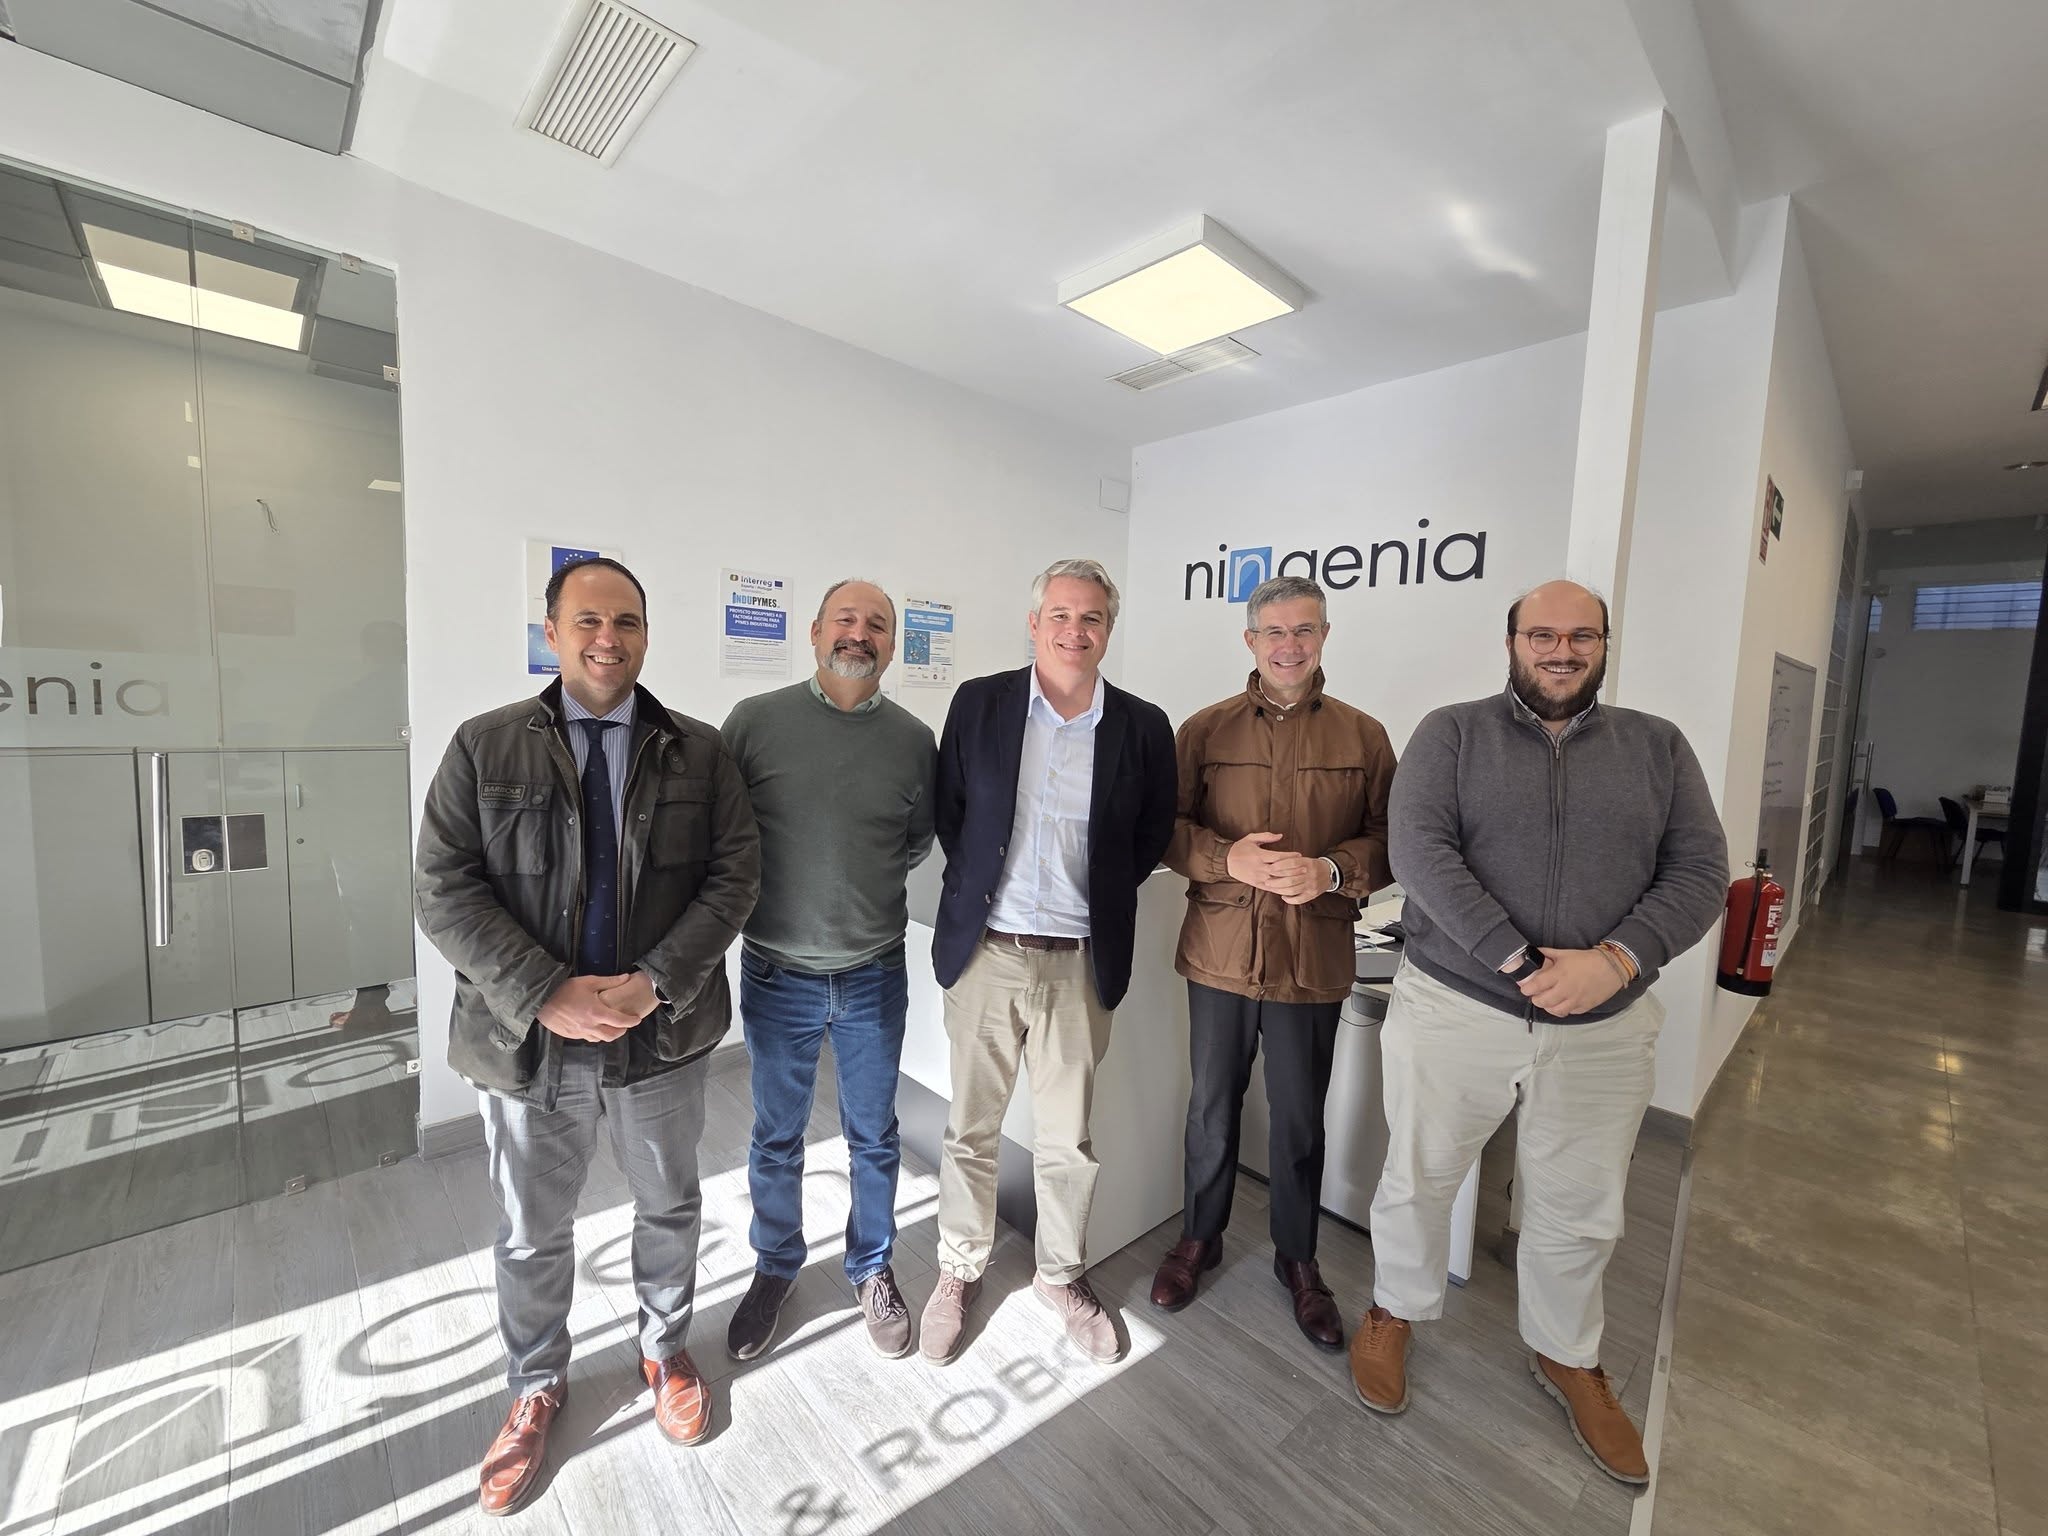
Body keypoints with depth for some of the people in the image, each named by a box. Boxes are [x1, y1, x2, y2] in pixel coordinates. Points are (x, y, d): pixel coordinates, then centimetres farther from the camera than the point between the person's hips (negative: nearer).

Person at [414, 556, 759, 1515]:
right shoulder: (483, 748, -3)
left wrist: (658, 980, -18)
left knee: (669, 1208, 21)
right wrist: (547, 995, -19)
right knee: (531, 1234, 20)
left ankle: (665, 1352, 49)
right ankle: (536, 1389, 48)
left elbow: (735, 872, -7)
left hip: (663, 1033, 1)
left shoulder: (698, 751, -2)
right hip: (529, 1039, 0)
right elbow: (445, 891, -9)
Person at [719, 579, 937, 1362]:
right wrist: (776, 889, -2)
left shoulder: (914, 739, -4)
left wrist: (863, 887, 3)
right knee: (776, 1138, 19)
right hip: (776, 974, -1)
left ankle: (872, 1269, 43)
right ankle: (775, 1268, 45)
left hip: (874, 975, 1)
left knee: (873, 1136, 18)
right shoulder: (755, 720, -9)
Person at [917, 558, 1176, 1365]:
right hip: (985, 952, 0)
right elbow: (948, 809, 8)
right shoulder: (978, 703, -1)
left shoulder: (1143, 727, -2)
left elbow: (1152, 836, 9)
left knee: (1069, 1140, 16)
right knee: (971, 1130, 16)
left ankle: (1062, 1274, 42)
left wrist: (1099, 900, 4)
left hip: (1080, 963, 0)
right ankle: (960, 1270, 41)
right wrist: (980, 885, 5)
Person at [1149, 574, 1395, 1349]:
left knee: (1300, 1119, 15)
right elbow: (1166, 827, -1)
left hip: (1313, 958, 0)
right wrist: (1227, 858, -18)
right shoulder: (1205, 729, 1)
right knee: (1212, 1105, 16)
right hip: (1220, 950, 0)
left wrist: (1331, 871, -17)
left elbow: (1391, 841, 1)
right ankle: (1200, 1238, 40)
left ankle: (1298, 1259, 39)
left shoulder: (1363, 736, 2)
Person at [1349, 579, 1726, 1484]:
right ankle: (1395, 1313, 41)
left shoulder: (1658, 747, 6)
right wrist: (1521, 962, -21)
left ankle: (1565, 1356, 47)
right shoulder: (1452, 733, -4)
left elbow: (1699, 872, -1)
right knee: (1417, 1180, 15)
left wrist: (1617, 961, -17)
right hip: (1451, 1009, -2)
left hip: (1603, 1029, 3)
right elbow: (1419, 851, -15)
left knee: (1580, 1212, 19)